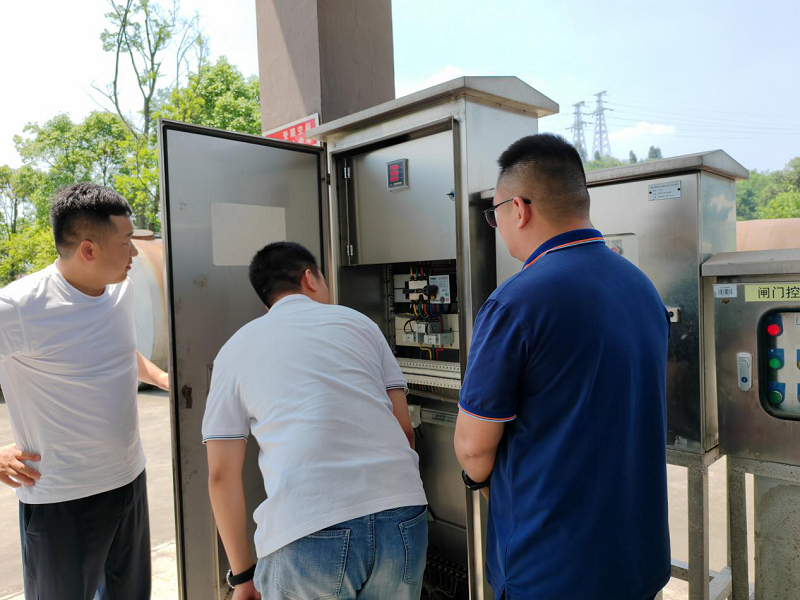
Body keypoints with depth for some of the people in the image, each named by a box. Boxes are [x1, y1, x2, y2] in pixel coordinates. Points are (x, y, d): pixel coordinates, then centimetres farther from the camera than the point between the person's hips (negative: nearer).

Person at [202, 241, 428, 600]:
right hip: (402, 516, 2)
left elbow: (221, 475, 8)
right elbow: (404, 428, 12)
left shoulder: (235, 350, 13)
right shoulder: (358, 322, 15)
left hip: (307, 532, -2)